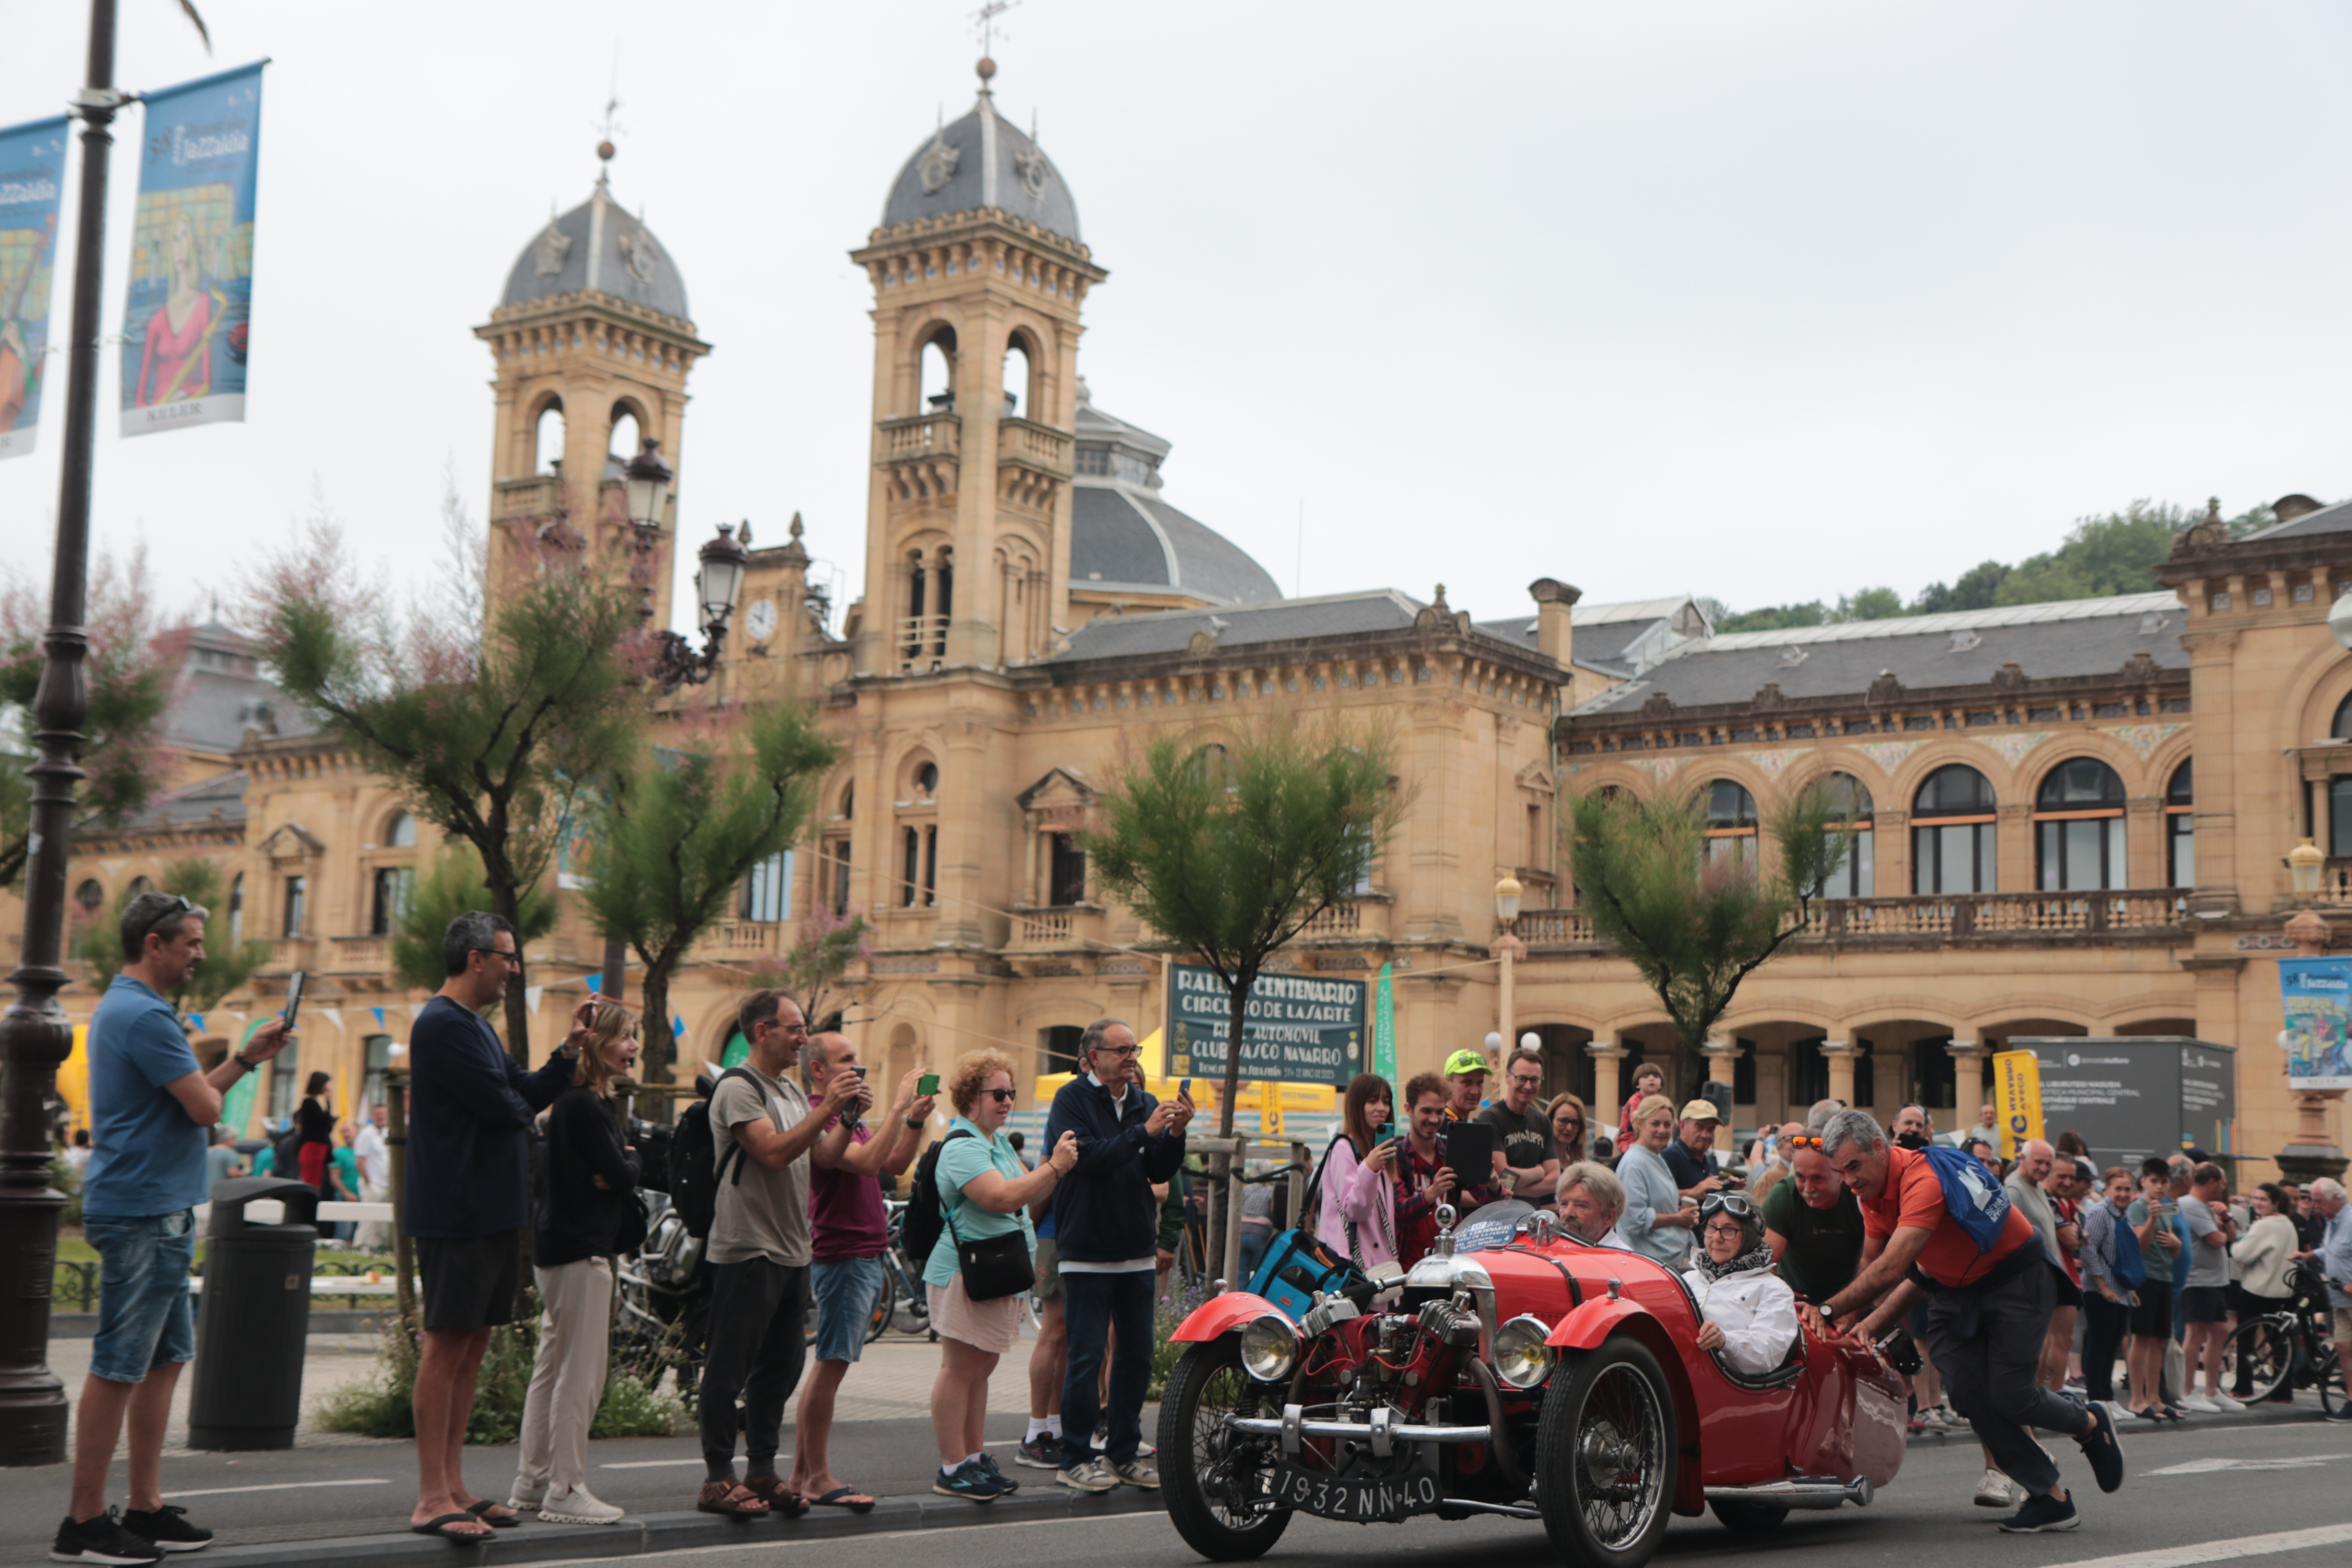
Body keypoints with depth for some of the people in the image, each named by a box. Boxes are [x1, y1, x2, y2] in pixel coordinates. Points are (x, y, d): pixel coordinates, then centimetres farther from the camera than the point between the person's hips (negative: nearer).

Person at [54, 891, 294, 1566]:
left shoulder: (122, 1008, 18)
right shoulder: (144, 1015, -16)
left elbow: (187, 1099, 24)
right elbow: (205, 1108, -19)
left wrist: (246, 1058, 21)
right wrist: (237, 1068, 2)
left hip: (157, 1213, 11)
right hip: (143, 1213, -11)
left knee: (165, 1357, 13)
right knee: (119, 1368, -6)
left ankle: (147, 1508, 18)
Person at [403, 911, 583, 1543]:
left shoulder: (474, 1026, 19)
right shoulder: (442, 1024, -14)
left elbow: (530, 1094, 17)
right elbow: (504, 1106, -18)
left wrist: (569, 1051, 4)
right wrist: (520, 1107, 3)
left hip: (492, 1213, 10)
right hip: (456, 1215, -10)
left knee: (473, 1343, 11)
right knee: (447, 1344, -7)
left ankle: (454, 1487, 17)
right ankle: (433, 1498, -4)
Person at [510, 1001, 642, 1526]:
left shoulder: (597, 1103, 16)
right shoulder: (582, 1107, -17)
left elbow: (619, 1175, 11)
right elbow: (621, 1176, -20)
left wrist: (619, 1168, -9)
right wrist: (629, 1162, 0)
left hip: (564, 1247, 11)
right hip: (578, 1250, -11)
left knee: (553, 1368, 14)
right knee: (579, 1376, -6)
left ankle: (533, 1483, 21)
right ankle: (565, 1491, -2)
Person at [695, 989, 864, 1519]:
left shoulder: (792, 1091, 18)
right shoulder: (738, 1089, -10)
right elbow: (773, 1153, -21)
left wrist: (849, 1116, 2)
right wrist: (828, 1108, -21)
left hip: (792, 1251, 9)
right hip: (747, 1251, -9)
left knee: (781, 1368, 11)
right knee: (729, 1370, -3)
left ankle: (762, 1471, 18)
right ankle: (718, 1479, 2)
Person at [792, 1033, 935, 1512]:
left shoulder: (849, 1119, 20)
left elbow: (896, 1164, 19)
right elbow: (868, 1161, -27)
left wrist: (916, 1121, 6)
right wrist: (899, 1107, -22)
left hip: (866, 1256, 11)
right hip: (841, 1254, -11)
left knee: (828, 1368, 12)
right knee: (831, 1365, -8)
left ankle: (801, 1475, 16)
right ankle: (818, 1478, -3)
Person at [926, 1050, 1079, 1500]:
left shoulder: (998, 1143, 17)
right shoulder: (962, 1148, -15)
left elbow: (1030, 1194, 19)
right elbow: (1004, 1198, -26)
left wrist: (1057, 1164, 3)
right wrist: (1055, 1167, -21)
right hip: (965, 1273, -10)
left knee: (982, 1367, 13)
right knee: (961, 1370, -6)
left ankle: (975, 1458, 20)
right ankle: (952, 1469, -4)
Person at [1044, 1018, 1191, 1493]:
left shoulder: (1143, 1103, 10)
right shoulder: (1071, 1100, -6)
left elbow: (1159, 1172, 7)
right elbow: (1085, 1156, -20)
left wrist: (1175, 1134, -10)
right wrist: (1144, 1133, -21)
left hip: (1137, 1252, 6)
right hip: (1087, 1253, -6)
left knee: (1137, 1355, 8)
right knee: (1087, 1358, -4)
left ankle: (1124, 1452, 18)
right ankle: (1075, 1458, 4)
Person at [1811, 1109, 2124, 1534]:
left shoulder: (1924, 1180, -33)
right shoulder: (1870, 1192, -5)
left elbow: (1892, 1269, -40)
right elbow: (1870, 1266, 3)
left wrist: (1830, 1310, -40)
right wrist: (1870, 1321, -13)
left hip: (2014, 1279, -8)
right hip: (1953, 1289, 8)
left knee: (2010, 1396, -11)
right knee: (1968, 1394, -7)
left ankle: (2091, 1425, 22)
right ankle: (2051, 1499, 1)